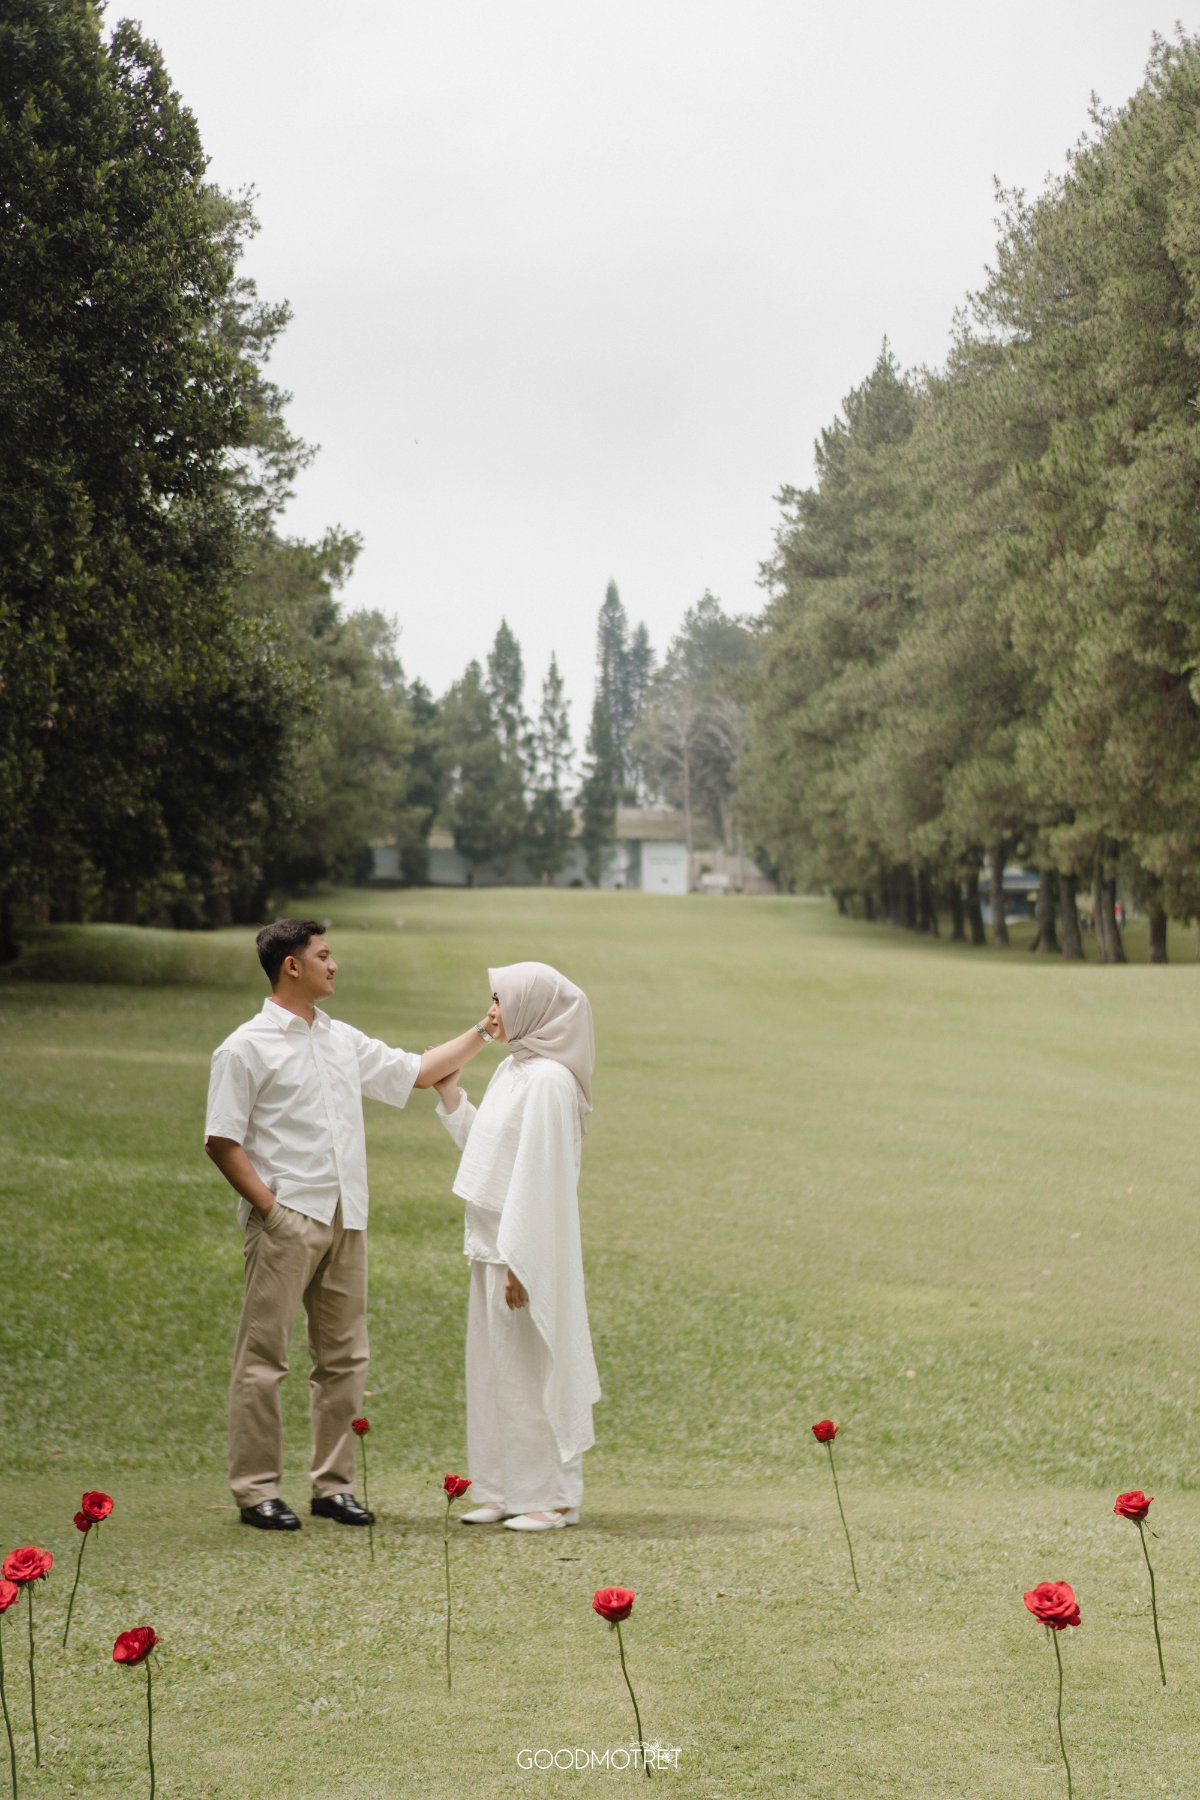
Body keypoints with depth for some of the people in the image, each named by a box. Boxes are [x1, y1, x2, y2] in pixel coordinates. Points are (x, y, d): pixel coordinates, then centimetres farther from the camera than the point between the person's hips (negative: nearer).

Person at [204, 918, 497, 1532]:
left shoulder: (343, 1041, 16)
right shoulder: (246, 1049, -4)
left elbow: (416, 1071, 25)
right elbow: (222, 1141, -7)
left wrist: (484, 1032, 21)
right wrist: (268, 1207, -14)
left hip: (345, 1222, 7)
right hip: (285, 1223, -7)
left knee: (344, 1357, 8)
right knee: (263, 1358, -4)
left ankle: (333, 1484, 16)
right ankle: (256, 1490, 0)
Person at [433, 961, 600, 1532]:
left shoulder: (547, 1079, -17)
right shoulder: (512, 1070, 12)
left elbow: (539, 1174, -20)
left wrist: (519, 1263, -21)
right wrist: (449, 1092, 14)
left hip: (526, 1249, -9)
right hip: (494, 1245, 9)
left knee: (530, 1371, -2)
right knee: (494, 1371, 12)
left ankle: (550, 1495, 7)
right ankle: (504, 1490, 20)